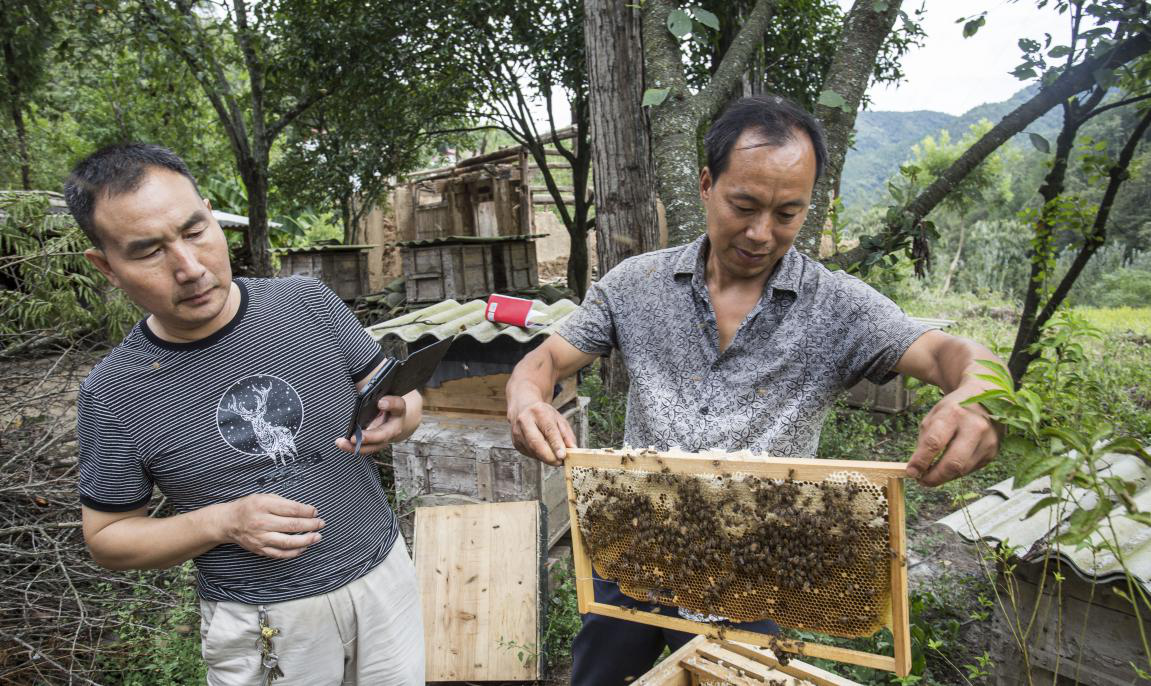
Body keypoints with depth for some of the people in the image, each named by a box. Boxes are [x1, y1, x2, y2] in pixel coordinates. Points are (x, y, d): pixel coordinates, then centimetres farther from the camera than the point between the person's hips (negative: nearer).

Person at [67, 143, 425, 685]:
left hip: (382, 574, 2)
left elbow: (400, 394, 1)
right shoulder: (112, 394, -11)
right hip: (262, 628, -1)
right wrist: (222, 522, -18)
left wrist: (395, 419, -23)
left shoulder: (309, 303, -8)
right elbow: (107, 537, 0)